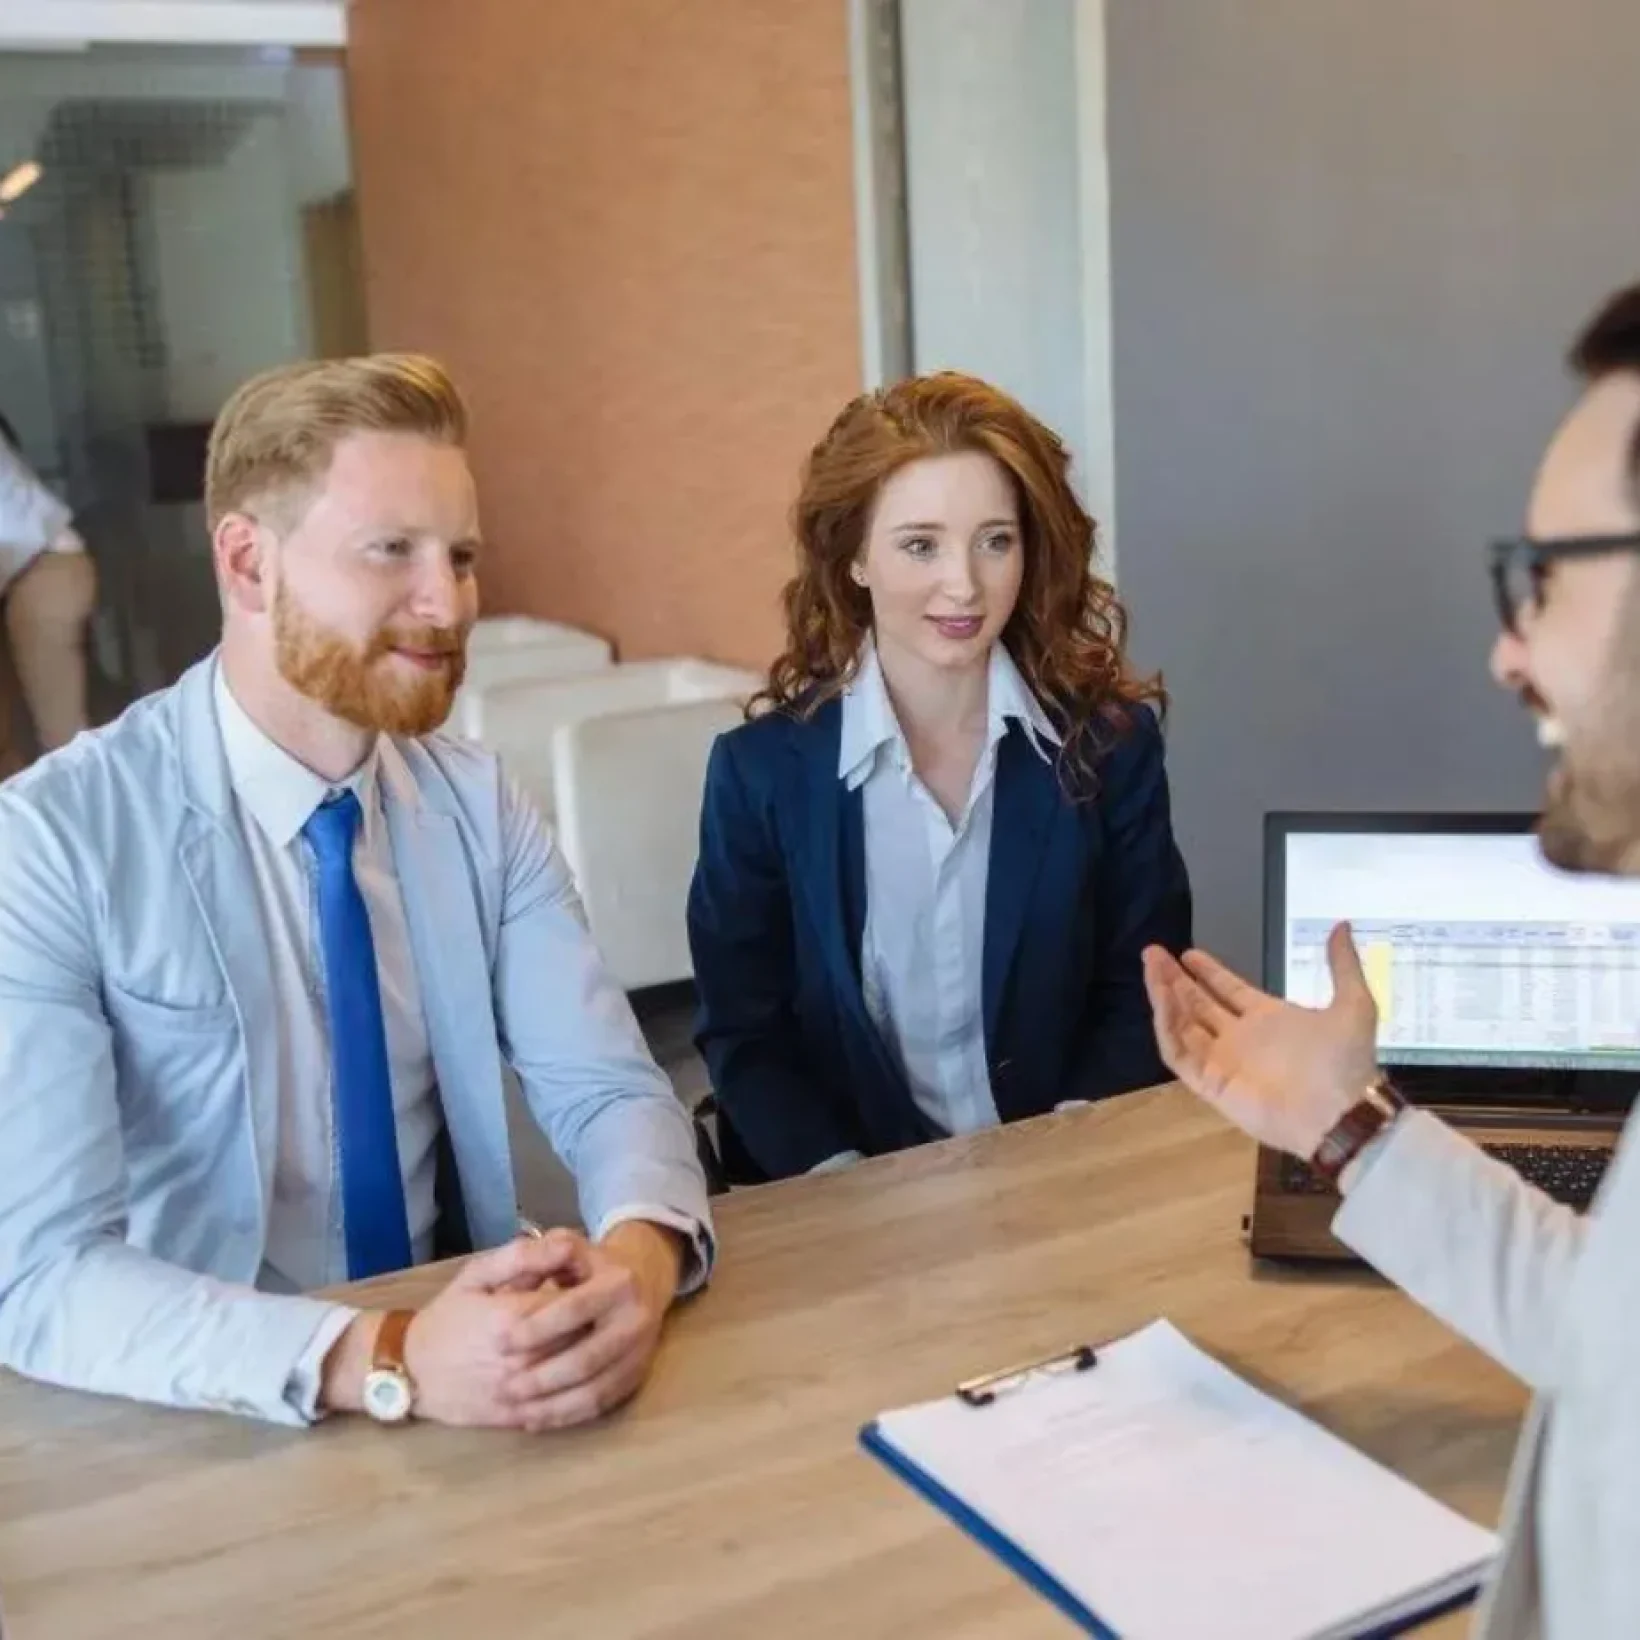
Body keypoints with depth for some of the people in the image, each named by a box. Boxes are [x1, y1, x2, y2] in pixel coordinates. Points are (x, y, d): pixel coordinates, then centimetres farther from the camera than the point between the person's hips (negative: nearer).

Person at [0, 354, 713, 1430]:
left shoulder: (479, 808, 1)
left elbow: (611, 1089, -3)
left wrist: (640, 1257, -25)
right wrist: (388, 1362, -33)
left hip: (465, 1345, 4)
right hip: (206, 1426, -4)